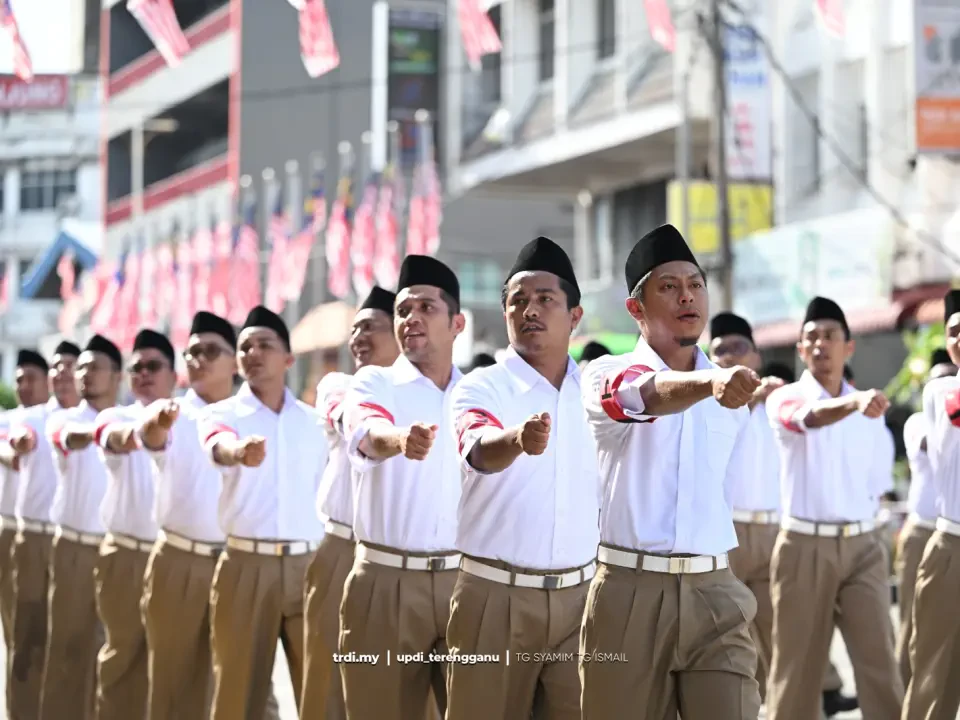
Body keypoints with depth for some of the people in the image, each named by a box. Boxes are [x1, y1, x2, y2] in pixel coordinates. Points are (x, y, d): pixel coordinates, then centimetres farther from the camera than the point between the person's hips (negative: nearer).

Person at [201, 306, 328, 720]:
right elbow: (218, 446, -22)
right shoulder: (223, 414, 2)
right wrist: (239, 449, -46)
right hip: (245, 566, -2)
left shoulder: (314, 421, 13)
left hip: (309, 565, 2)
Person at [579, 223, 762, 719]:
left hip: (714, 594, 3)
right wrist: (710, 382, -46)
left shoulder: (733, 391, 12)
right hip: (628, 592, -3)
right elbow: (643, 395, -28)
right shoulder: (606, 374, -3)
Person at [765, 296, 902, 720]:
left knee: (880, 661, -4)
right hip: (805, 546, -3)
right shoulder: (785, 399, -6)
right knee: (798, 666, 4)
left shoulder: (870, 411, 9)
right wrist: (854, 403, -49)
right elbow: (810, 417, -31)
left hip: (863, 545, 3)